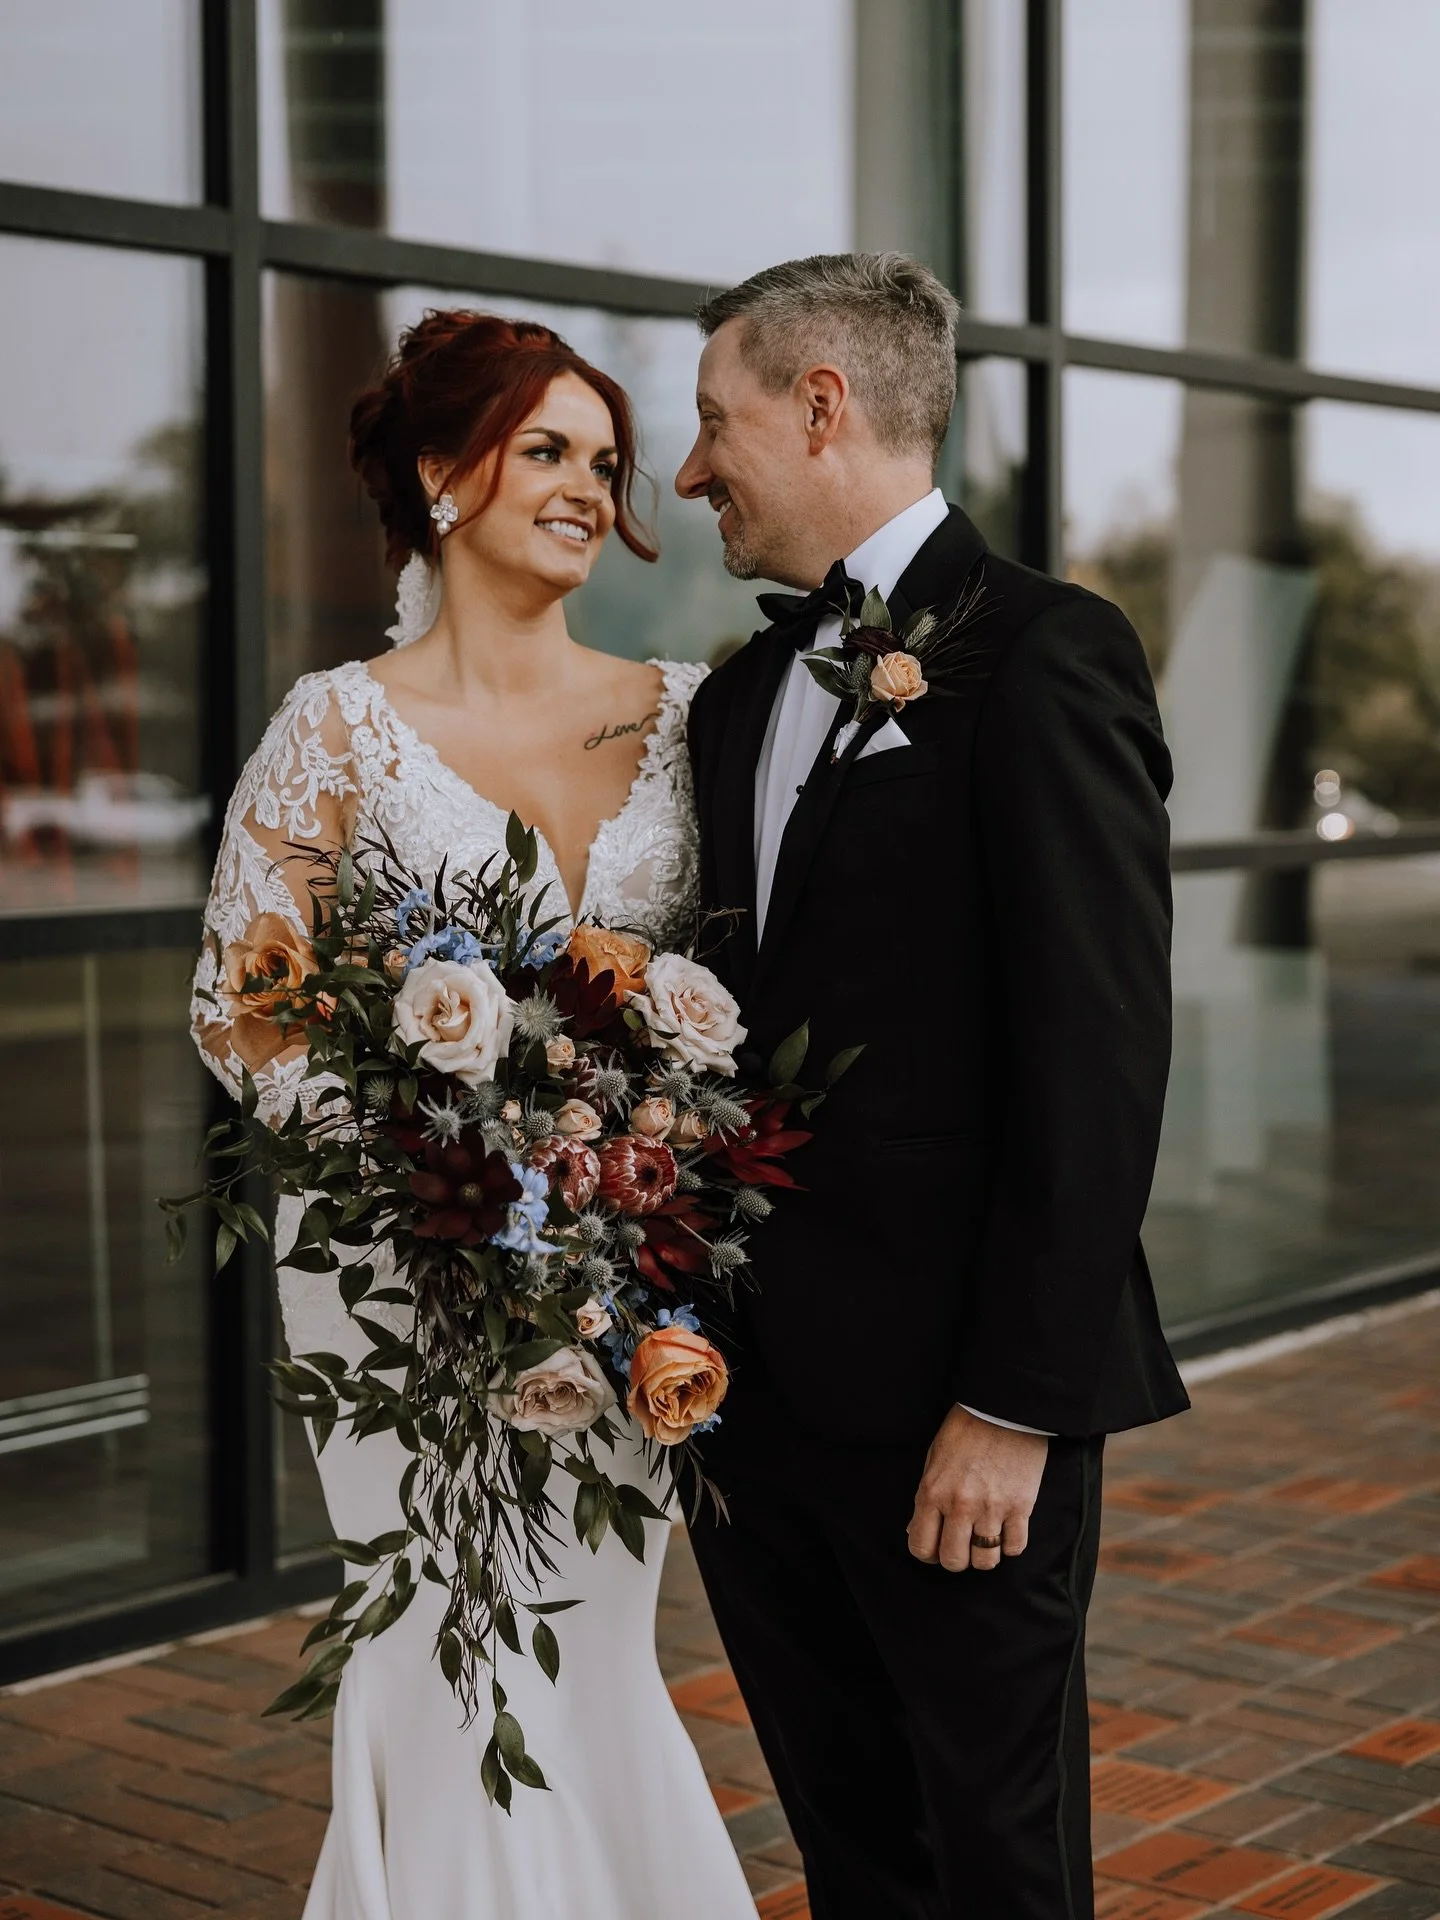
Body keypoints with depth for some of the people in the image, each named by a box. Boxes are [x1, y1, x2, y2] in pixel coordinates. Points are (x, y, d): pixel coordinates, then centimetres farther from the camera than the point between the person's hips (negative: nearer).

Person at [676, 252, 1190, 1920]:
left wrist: (1017, 1403, -17)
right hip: (755, 1392, 7)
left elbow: (1097, 1055, -16)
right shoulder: (740, 698, 15)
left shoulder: (1044, 658, -10)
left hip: (953, 1406, -7)